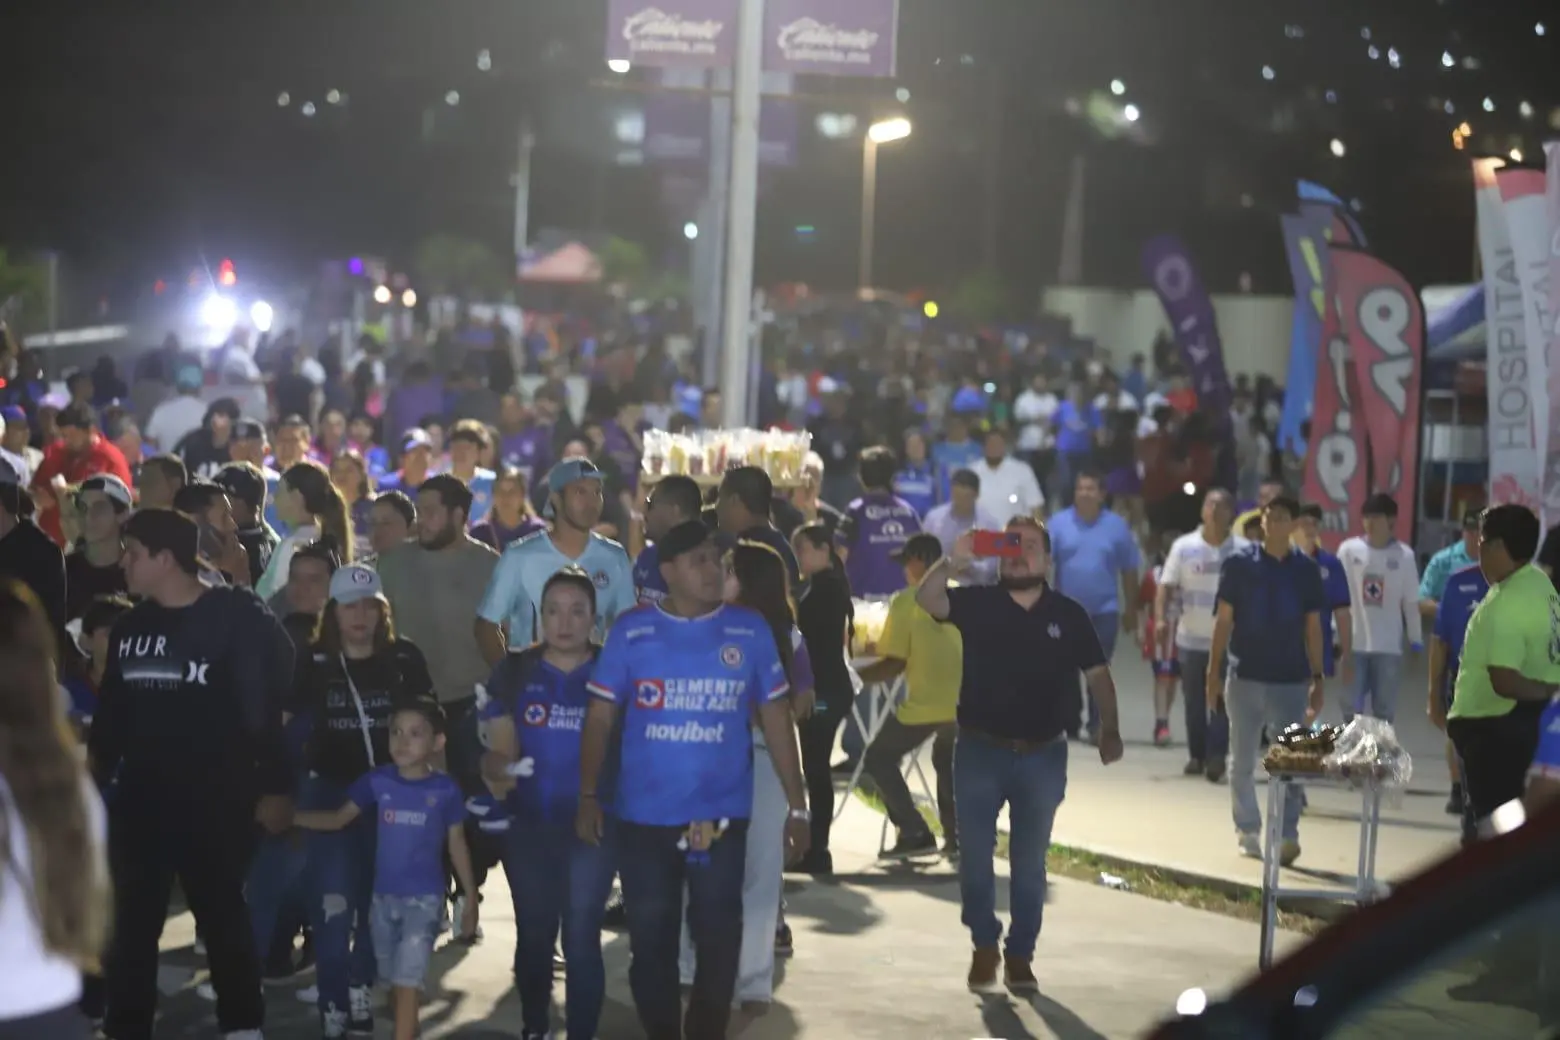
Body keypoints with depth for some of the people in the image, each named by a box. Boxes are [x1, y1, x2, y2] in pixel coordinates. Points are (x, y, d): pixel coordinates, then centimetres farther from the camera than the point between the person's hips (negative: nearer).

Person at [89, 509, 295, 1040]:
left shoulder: (237, 618, -9)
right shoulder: (130, 626, 8)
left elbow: (266, 705, -10)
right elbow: (111, 711, 16)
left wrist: (275, 787, -11)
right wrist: (95, 769, 13)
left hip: (213, 801, -5)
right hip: (139, 798, 5)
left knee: (223, 916, 7)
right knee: (130, 922, 8)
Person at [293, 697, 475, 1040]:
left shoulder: (445, 790, -7)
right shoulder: (378, 781, -2)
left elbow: (457, 844, 2)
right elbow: (339, 819, 4)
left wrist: (471, 900, 4)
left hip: (424, 898, -4)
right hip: (384, 896, 4)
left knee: (408, 980, -13)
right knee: (394, 982, 15)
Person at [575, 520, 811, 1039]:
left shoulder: (750, 630, 0)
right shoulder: (632, 630, -2)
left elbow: (776, 719, 3)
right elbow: (600, 716, 0)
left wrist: (797, 804, 1)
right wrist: (588, 795, -7)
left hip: (722, 817, 0)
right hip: (642, 817, 0)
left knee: (719, 942, 5)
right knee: (651, 942, 10)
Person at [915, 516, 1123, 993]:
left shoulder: (1068, 614, 1)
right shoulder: (977, 602, -1)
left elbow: (1097, 674, 4)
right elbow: (926, 599, -18)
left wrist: (1109, 730, -7)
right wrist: (953, 561, -33)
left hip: (1042, 756, 0)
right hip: (980, 751, 0)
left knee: (1029, 863, 8)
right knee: (975, 856, 4)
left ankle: (1020, 954, 19)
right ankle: (984, 945, 21)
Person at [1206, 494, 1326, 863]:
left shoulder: (1306, 570, 2)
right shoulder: (1239, 564, -2)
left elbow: (1313, 627, 6)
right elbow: (1224, 620, 1)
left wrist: (1318, 679, 3)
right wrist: (1214, 672, -3)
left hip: (1291, 679, 0)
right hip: (1245, 677, 0)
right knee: (1242, 762, 8)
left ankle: (1287, 836, -1)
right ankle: (1248, 831, 19)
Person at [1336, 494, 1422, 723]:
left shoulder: (1404, 555, 0)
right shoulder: (1349, 549, 0)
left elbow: (1411, 603, 4)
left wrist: (1416, 643, 3)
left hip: (1389, 646, 0)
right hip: (1353, 643, 0)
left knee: (1384, 712, 5)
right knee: (1351, 710, 2)